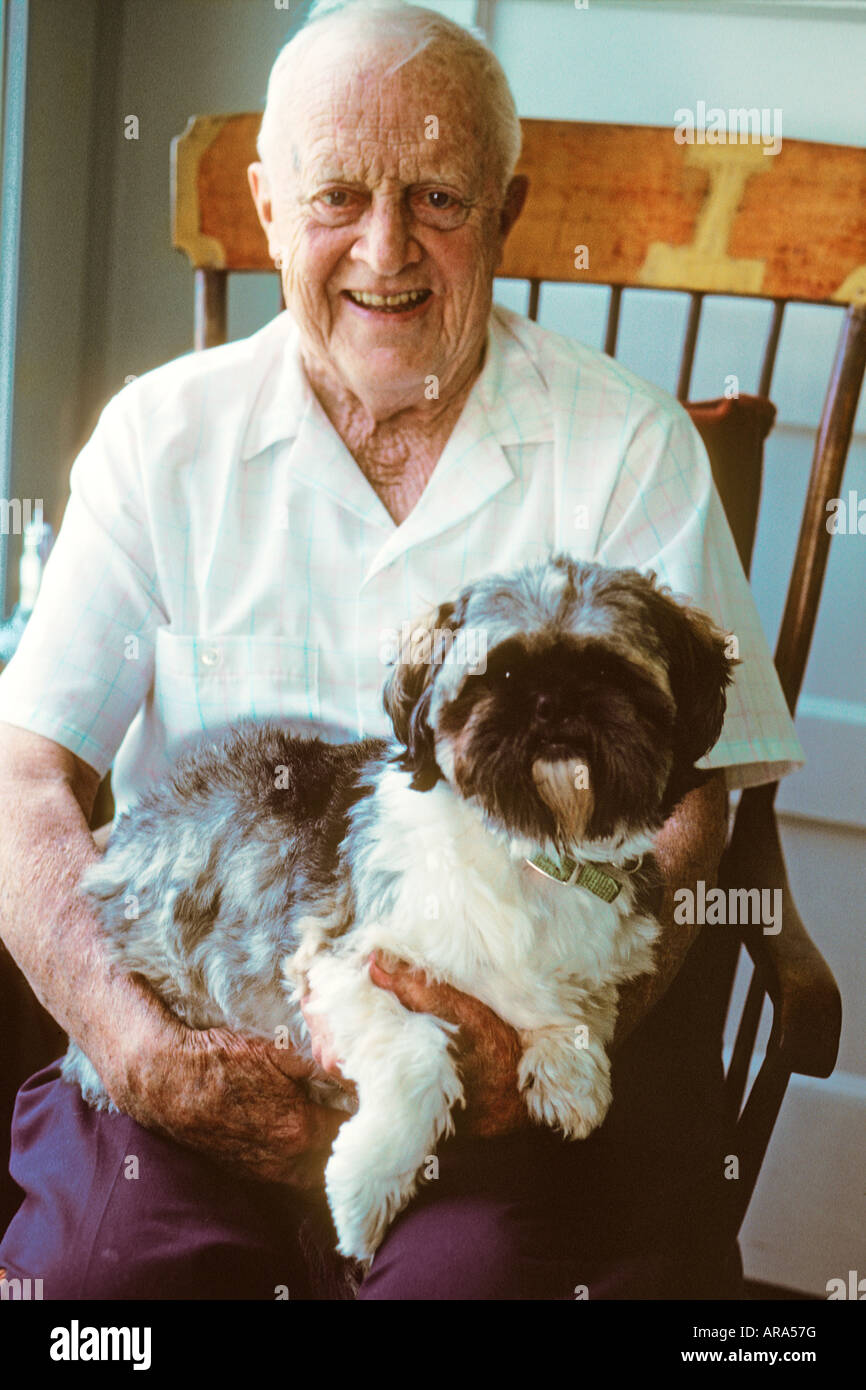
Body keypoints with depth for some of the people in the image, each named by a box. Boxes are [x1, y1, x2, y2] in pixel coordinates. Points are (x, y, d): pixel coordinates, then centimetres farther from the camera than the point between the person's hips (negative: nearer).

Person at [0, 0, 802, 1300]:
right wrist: (144, 1048, -17)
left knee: (481, 1271, -24)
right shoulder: (164, 434, 4)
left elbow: (681, 813, -3)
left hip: (528, 1009, 0)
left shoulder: (629, 446, 1)